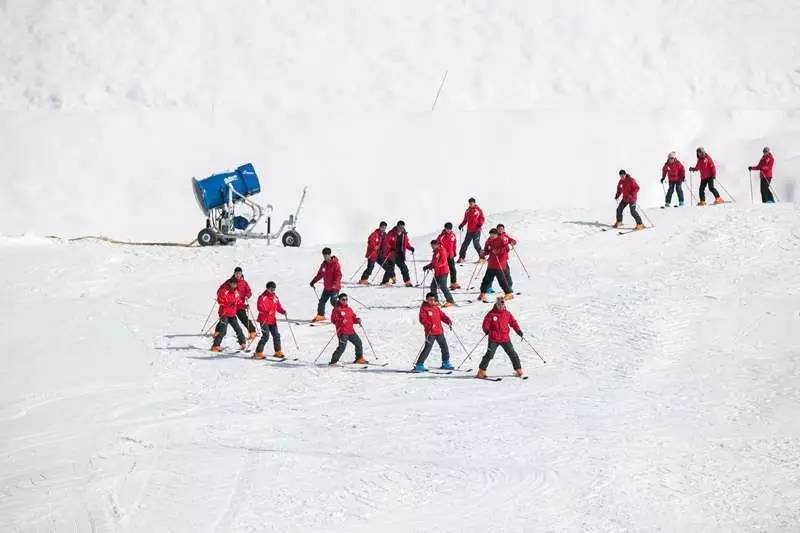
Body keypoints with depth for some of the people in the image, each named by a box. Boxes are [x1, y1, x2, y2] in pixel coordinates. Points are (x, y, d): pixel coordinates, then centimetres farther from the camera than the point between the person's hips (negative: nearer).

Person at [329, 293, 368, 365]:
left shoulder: (349, 309, 17)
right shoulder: (337, 309, -4)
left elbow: (353, 318, 22)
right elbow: (333, 319, -12)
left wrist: (357, 320, 1)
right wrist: (341, 321, -28)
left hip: (351, 331, 7)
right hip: (342, 332, -7)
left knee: (358, 342, 11)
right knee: (342, 347, -17)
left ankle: (359, 359, 27)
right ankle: (333, 361, -12)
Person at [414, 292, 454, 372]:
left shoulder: (436, 308, 14)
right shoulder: (424, 308, -7)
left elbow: (442, 315, 14)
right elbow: (423, 320, -16)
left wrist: (448, 321, -4)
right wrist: (430, 326, -30)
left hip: (439, 331, 7)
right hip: (430, 333, -7)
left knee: (444, 347, 11)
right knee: (427, 348, -10)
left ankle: (445, 363, 27)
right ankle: (419, 365, -7)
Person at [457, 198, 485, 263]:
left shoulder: (478, 210, -4)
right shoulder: (467, 211, 11)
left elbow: (482, 219, -4)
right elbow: (465, 220, 19)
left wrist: (480, 224, -21)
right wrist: (462, 225, 6)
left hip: (476, 230, -5)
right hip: (469, 230, 5)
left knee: (476, 244, -10)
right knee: (465, 243, 4)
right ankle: (462, 257, 12)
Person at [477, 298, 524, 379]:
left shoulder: (507, 314, 6)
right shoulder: (491, 314, -1)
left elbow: (513, 322, 7)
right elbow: (486, 323, -1)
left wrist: (519, 331, -6)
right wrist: (486, 330, -21)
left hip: (505, 338, 2)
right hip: (493, 339, -2)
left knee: (512, 354, 2)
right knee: (489, 355, -8)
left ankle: (518, 370, 14)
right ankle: (482, 371, -1)